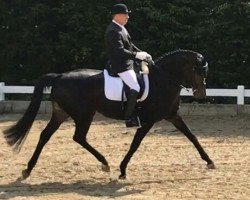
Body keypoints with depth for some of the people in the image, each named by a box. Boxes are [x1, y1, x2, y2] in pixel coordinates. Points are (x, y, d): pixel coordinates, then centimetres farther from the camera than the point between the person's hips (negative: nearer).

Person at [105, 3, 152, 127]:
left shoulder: (120, 28, 13)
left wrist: (141, 53, 8)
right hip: (120, 66, -11)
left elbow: (129, 45, 21)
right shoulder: (113, 31, -20)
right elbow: (120, 51, -27)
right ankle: (129, 118, -15)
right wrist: (136, 55, -23)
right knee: (135, 88, -20)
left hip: (127, 64, 11)